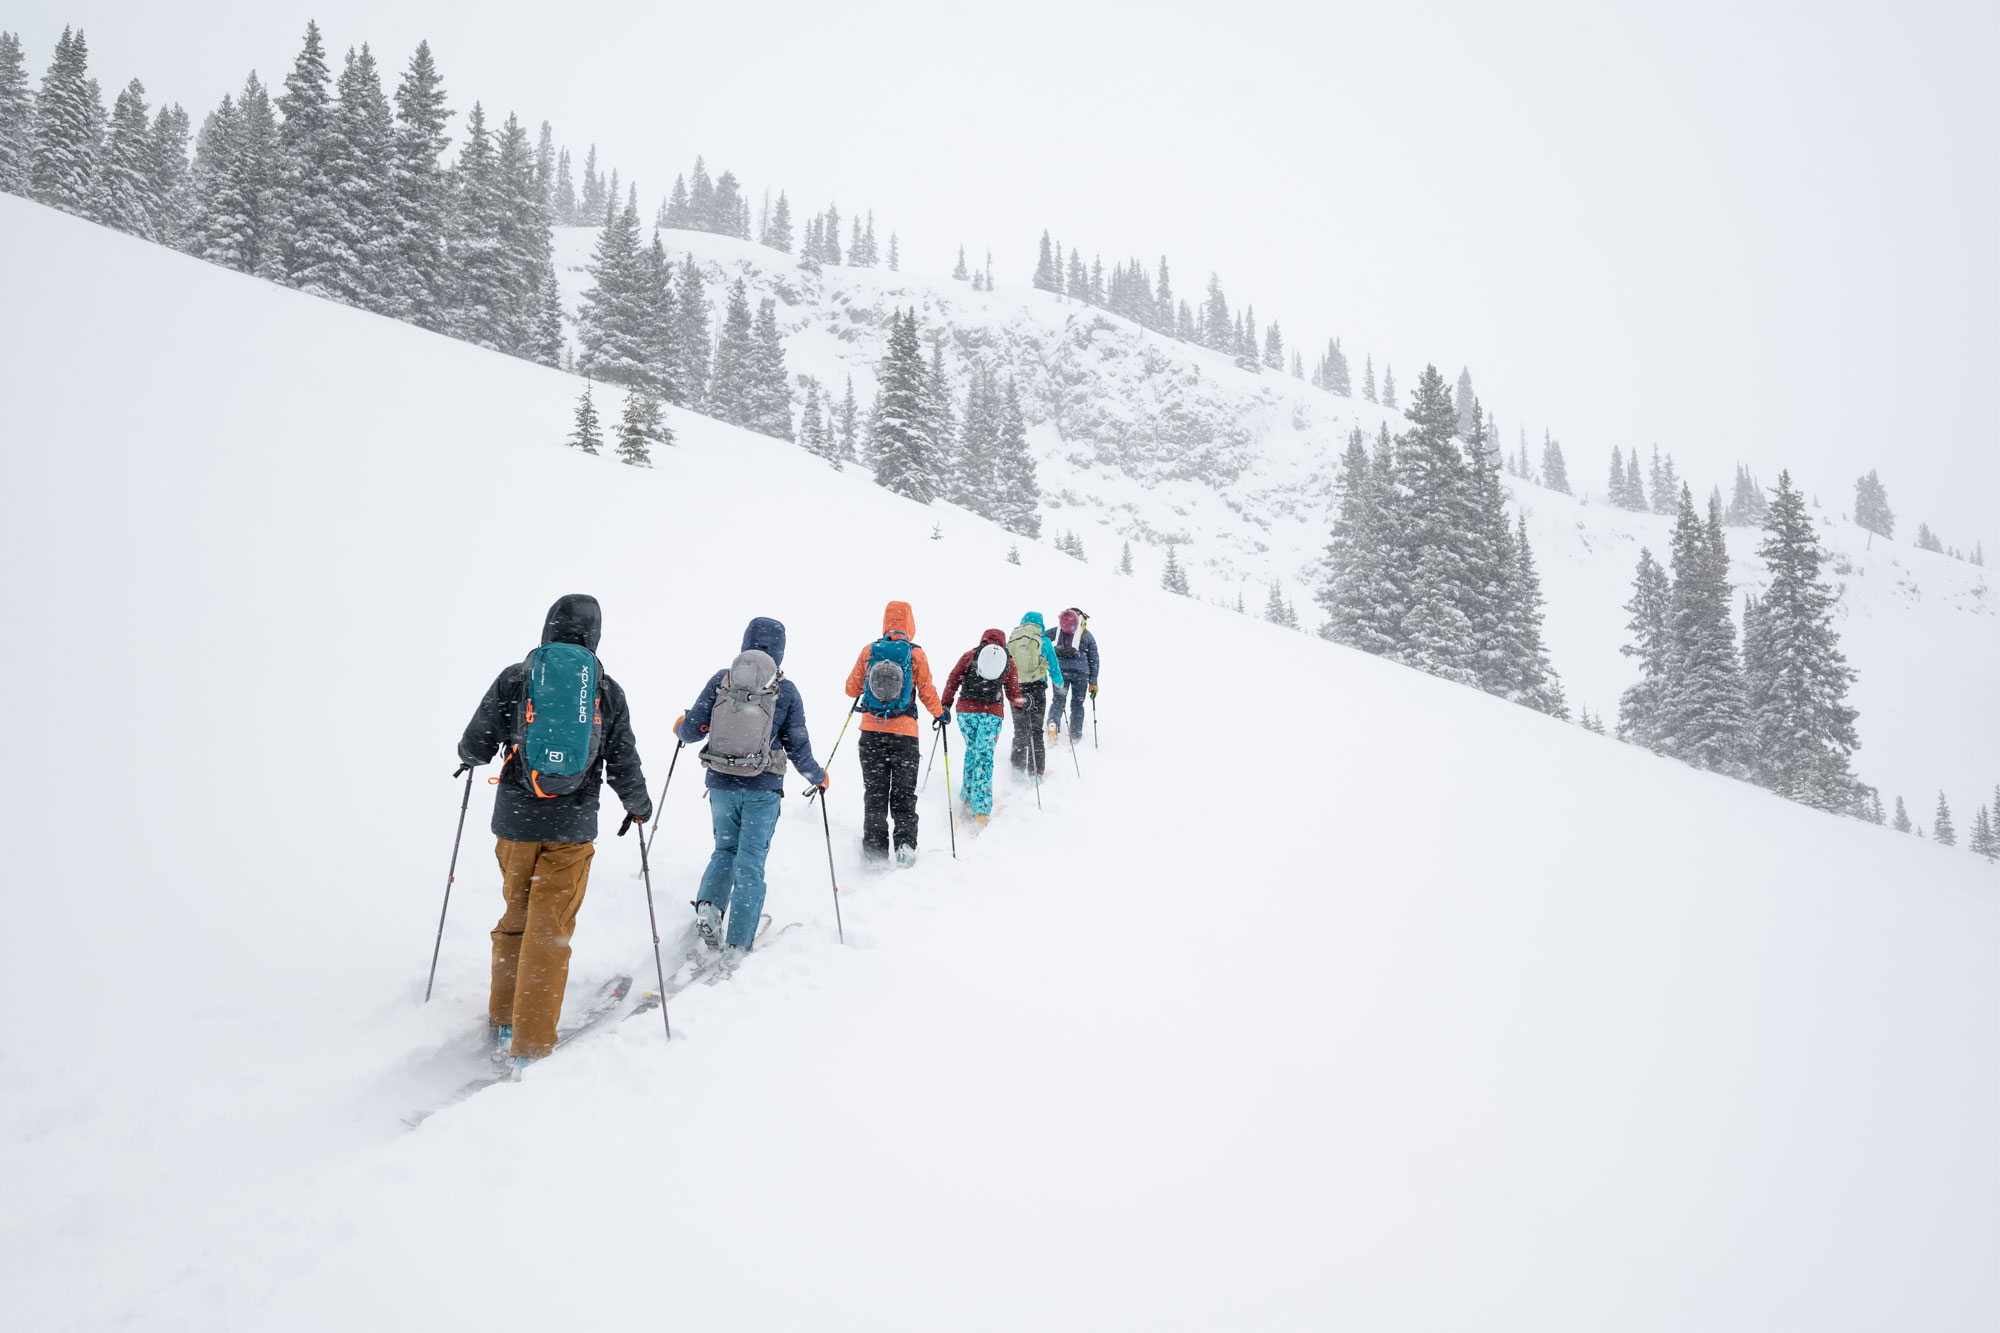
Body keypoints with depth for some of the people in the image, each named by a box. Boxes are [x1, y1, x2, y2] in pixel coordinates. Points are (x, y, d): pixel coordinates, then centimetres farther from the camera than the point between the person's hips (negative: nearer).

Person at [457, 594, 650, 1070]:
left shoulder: (514, 678, 1)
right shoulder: (608, 690, 2)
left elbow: (476, 746, 2)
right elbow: (623, 766, 2)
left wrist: (467, 755, 26)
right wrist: (640, 805, 21)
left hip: (515, 820, 1)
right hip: (573, 826, -1)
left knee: (516, 917, 19)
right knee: (550, 930, 4)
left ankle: (502, 1020, 29)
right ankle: (530, 1045, 5)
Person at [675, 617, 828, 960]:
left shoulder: (720, 680, -4)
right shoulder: (786, 691, -7)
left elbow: (693, 730, -2)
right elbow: (798, 748, -2)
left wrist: (679, 727, 22)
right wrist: (818, 777, 17)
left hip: (721, 784, 2)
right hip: (763, 789, -2)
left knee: (725, 849, 22)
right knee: (751, 862, 6)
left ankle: (708, 904, -3)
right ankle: (738, 945, 6)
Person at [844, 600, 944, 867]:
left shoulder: (869, 651, 1)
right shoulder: (916, 654, -6)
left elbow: (852, 688, 8)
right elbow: (927, 691, -3)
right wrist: (939, 714, 15)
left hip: (871, 731, 2)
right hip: (905, 733, -2)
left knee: (875, 794, 10)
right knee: (904, 794, 10)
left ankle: (875, 850, 5)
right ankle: (905, 843, -6)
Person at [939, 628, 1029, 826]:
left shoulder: (970, 654, 11)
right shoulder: (1008, 661, 11)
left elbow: (953, 679, 6)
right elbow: (1013, 695, 12)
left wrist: (946, 704, 11)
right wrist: (1023, 703, 32)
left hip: (966, 710, 1)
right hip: (992, 713, -1)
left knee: (972, 750, 20)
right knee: (984, 756, 0)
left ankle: (968, 796, 24)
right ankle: (981, 808, -9)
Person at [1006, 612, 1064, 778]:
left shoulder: (1011, 641, 5)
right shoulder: (1043, 642, -1)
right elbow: (1054, 669, 7)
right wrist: (1059, 684, 27)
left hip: (1015, 688, 2)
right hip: (1037, 688, -2)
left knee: (1020, 731, 13)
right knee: (1036, 731, 6)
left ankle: (1018, 771, 9)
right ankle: (1035, 773, 4)